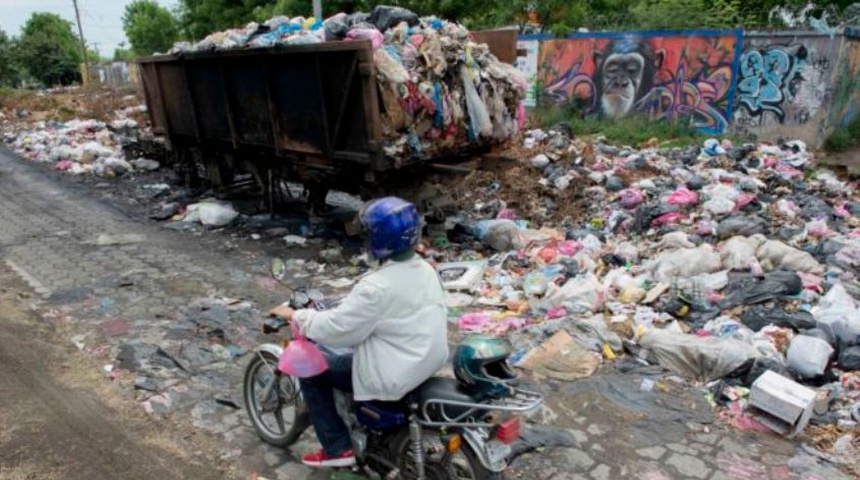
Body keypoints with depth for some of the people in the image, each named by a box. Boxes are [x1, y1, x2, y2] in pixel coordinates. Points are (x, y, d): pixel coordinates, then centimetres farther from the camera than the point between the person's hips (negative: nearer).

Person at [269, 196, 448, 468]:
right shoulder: (426, 270, 0)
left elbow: (335, 327, -20)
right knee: (355, 347, 32)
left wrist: (295, 316, -4)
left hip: (395, 376, -9)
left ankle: (338, 448, 13)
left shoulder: (377, 287, -26)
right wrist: (348, 305, 22)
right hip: (430, 360, 9)